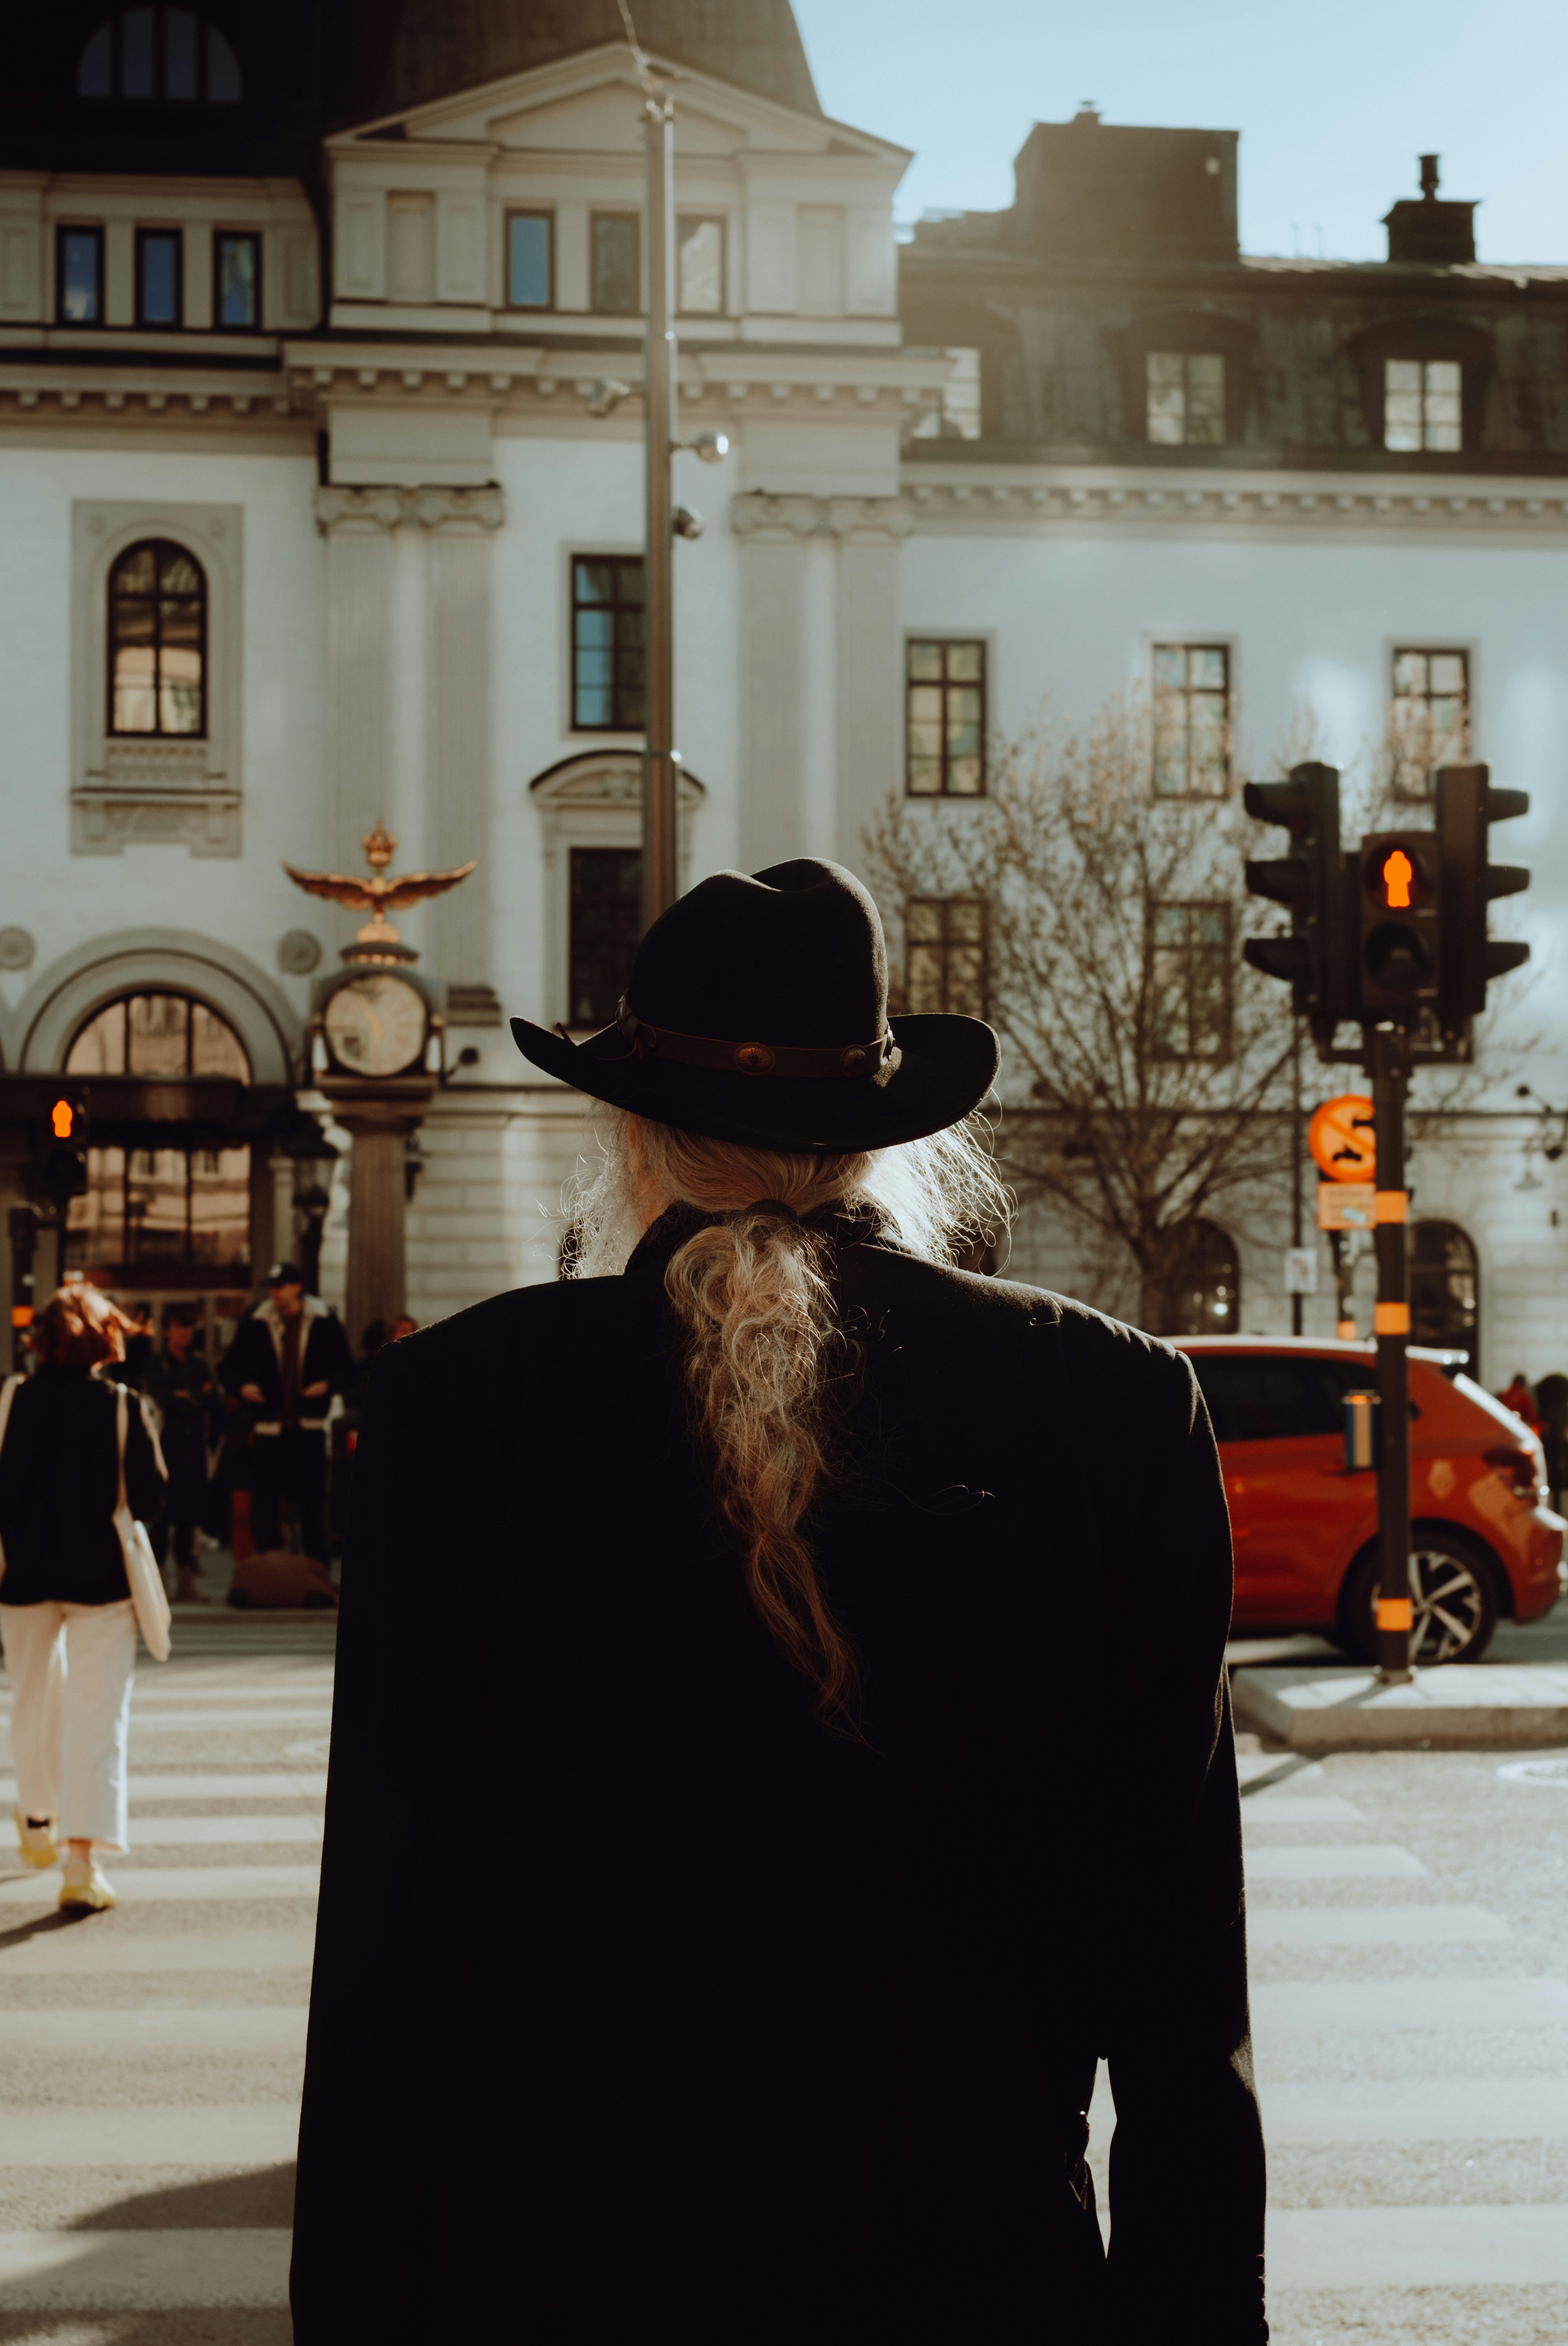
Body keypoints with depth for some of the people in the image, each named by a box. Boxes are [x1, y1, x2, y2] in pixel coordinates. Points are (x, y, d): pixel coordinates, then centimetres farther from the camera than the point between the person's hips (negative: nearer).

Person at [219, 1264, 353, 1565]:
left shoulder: (325, 1322, 3)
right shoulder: (255, 1324, 4)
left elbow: (346, 1367, 8)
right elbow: (229, 1367, 10)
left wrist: (328, 1385, -11)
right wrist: (242, 1386, -11)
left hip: (310, 1427, -1)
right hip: (268, 1427, 1)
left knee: (313, 1503, 3)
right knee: (265, 1503, 1)